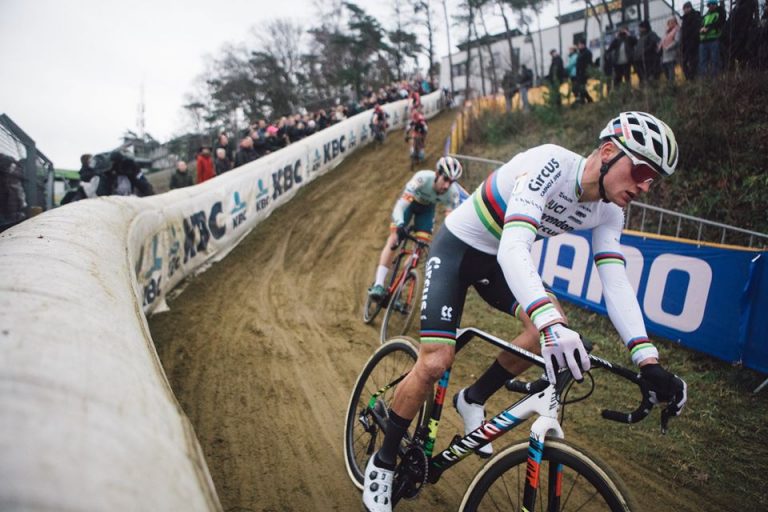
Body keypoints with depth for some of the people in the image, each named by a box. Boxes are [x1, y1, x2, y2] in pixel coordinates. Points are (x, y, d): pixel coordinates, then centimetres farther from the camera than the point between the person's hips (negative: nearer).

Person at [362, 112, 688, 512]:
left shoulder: (608, 212, -9)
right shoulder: (550, 163, -32)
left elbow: (616, 283, -15)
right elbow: (513, 247, -44)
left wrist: (648, 360, -27)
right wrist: (550, 321, -59)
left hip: (497, 260, 7)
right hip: (456, 249, -6)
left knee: (554, 329, -17)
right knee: (434, 363, -16)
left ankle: (473, 400, 7)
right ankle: (383, 463, 7)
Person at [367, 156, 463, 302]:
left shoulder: (453, 192, -32)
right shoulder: (423, 178, -41)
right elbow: (401, 204, -45)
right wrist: (400, 225, -61)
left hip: (427, 208, 3)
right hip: (409, 201, -3)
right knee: (394, 238, -18)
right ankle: (378, 284, -21)